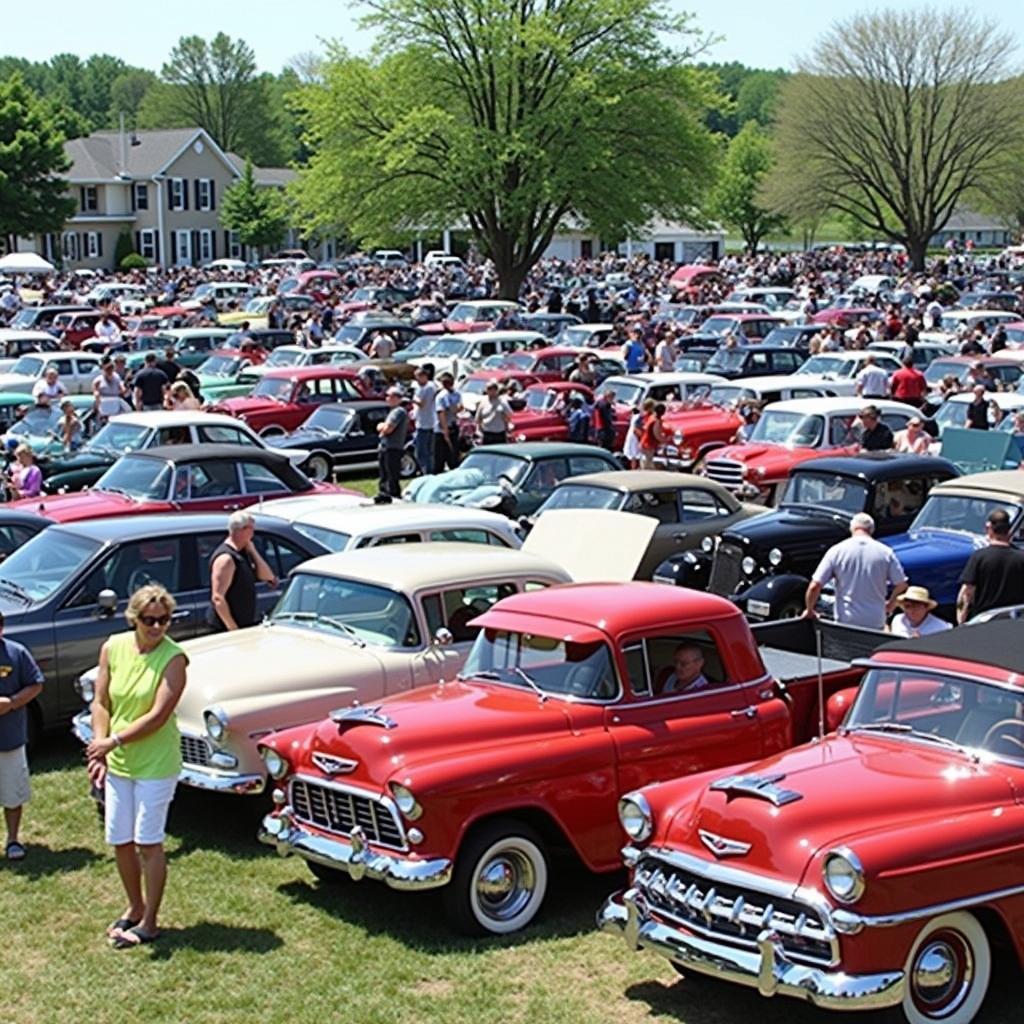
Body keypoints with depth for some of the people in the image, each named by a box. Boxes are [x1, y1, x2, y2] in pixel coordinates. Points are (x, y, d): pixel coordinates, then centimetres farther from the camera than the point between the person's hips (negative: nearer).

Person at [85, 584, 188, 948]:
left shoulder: (173, 658, -17)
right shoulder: (113, 648, -4)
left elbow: (158, 716, -20)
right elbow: (101, 703, 1)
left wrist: (113, 741, -18)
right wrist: (99, 750, -8)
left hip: (155, 763, -5)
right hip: (117, 761, 5)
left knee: (148, 842, 2)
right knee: (120, 841, 14)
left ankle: (149, 922, 16)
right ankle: (135, 908, 35)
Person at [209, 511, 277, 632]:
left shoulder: (243, 554, 10)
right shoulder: (226, 558, -18)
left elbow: (269, 577, 9)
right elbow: (217, 599, -23)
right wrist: (233, 628, -23)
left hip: (248, 626, 9)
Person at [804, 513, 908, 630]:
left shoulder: (837, 551, -3)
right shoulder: (885, 552, -1)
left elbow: (815, 586, -6)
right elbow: (901, 584, 3)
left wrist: (809, 610, 10)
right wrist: (890, 604, 22)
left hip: (845, 621, -1)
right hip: (876, 623, 1)